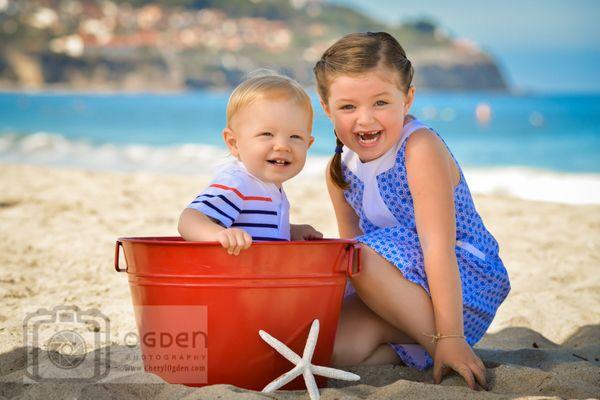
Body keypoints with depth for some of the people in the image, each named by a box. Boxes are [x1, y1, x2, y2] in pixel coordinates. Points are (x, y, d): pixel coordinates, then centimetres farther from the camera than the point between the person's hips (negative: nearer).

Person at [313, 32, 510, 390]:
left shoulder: (420, 148, -20)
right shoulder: (340, 169, 2)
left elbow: (438, 247, -26)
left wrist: (450, 338, -29)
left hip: (465, 285, -6)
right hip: (407, 289, 7)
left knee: (367, 256, -30)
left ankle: (438, 346, -19)